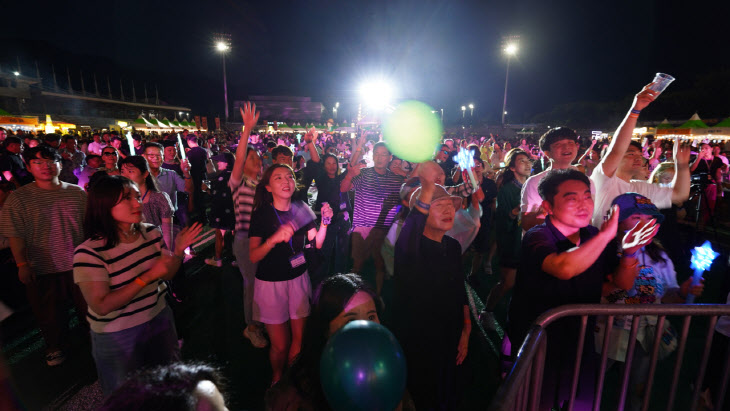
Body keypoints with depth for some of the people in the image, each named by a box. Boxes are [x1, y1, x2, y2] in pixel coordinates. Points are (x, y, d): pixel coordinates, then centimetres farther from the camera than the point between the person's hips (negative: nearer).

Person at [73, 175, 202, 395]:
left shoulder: (151, 232, -7)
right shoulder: (89, 252, -23)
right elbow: (101, 306, -24)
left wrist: (178, 250, -16)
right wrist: (149, 275, -30)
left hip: (160, 319, 5)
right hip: (117, 336, -4)